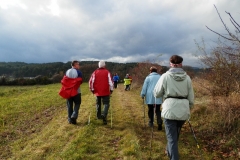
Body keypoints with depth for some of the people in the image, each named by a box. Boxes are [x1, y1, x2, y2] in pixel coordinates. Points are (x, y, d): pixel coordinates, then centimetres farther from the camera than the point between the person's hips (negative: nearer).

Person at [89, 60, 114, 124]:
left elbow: (91, 81, -2)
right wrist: (111, 89, -1)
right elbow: (110, 81, -10)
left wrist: (92, 89, 8)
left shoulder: (95, 72, 3)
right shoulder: (107, 72, -3)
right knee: (106, 104, 2)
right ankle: (104, 115, -21)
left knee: (98, 104, 21)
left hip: (97, 92, 3)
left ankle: (98, 116, 32)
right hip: (106, 92, -3)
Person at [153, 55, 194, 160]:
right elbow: (191, 97, 9)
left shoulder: (165, 76, -5)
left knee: (172, 137, 4)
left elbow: (156, 93, 0)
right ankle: (169, 151, 49)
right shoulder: (187, 78, 5)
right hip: (183, 110, 5)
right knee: (175, 134, 26)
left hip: (170, 109, -5)